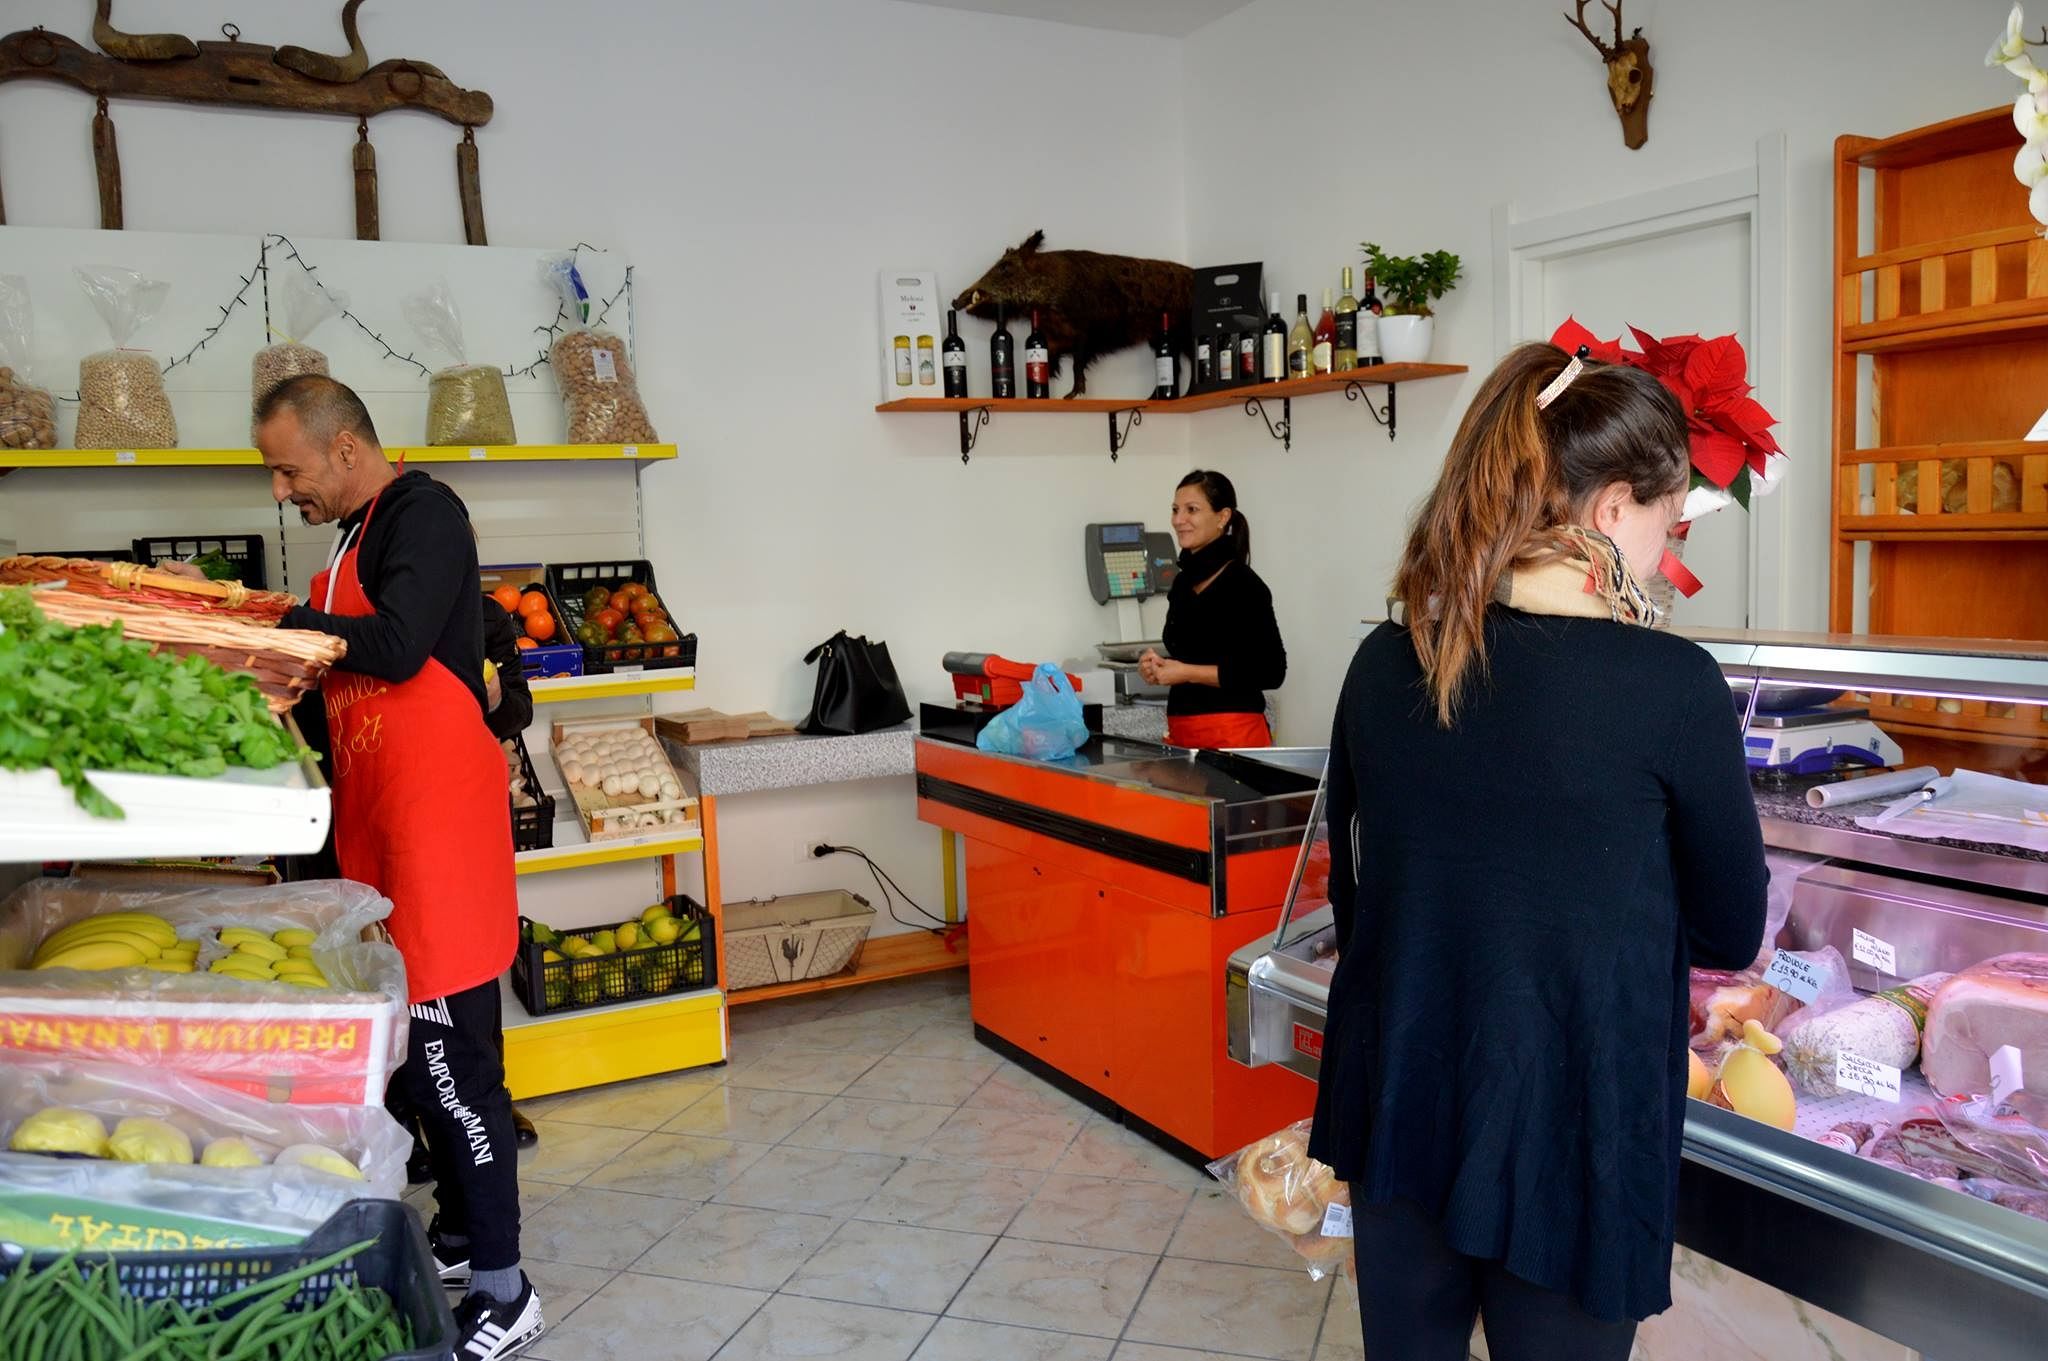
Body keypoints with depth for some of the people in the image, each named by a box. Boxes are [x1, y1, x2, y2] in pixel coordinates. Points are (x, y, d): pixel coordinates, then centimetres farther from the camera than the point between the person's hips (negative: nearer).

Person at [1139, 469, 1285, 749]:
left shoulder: (1243, 584, -11)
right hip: (1182, 734, 7)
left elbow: (1270, 671, -15)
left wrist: (1186, 672, -15)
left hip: (1232, 733, -7)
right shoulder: (1183, 582, 12)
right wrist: (1159, 665, 4)